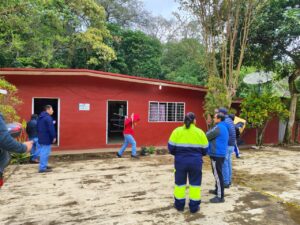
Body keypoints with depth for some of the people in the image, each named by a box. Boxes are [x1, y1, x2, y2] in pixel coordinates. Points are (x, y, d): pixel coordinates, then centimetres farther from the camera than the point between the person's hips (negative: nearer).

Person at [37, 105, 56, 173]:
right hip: (46, 139, -10)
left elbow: (38, 128, 22)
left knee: (43, 152, 16)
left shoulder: (40, 117, 15)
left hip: (41, 138, 10)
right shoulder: (48, 118, -17)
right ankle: (42, 168, -4)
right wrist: (54, 137, -13)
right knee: (45, 153, -6)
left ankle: (43, 165, 25)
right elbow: (51, 128, -20)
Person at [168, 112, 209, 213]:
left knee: (180, 182, 15)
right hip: (195, 161, 0)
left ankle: (179, 205, 27)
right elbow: (204, 150, 1)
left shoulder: (177, 131, -5)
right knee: (195, 183, 13)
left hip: (180, 160, 1)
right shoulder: (200, 132, -3)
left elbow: (171, 148, -4)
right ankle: (194, 207, 21)